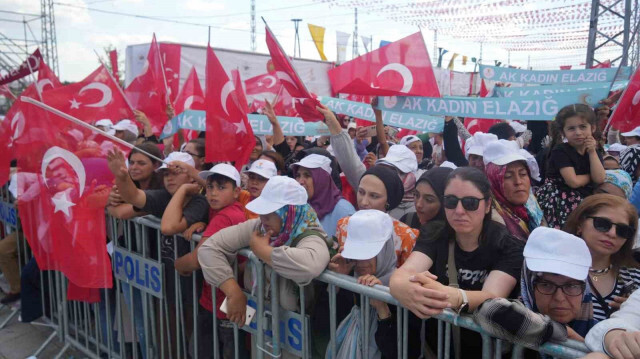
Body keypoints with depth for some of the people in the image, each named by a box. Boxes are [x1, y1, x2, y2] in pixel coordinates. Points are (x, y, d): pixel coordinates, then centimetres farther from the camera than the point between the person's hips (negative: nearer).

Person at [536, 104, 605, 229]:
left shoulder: (593, 152, 11)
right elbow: (574, 182, -16)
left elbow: (599, 179, -4)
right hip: (559, 198, -6)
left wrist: (592, 152, -5)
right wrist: (590, 176, 3)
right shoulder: (560, 151, -9)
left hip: (584, 198, 7)